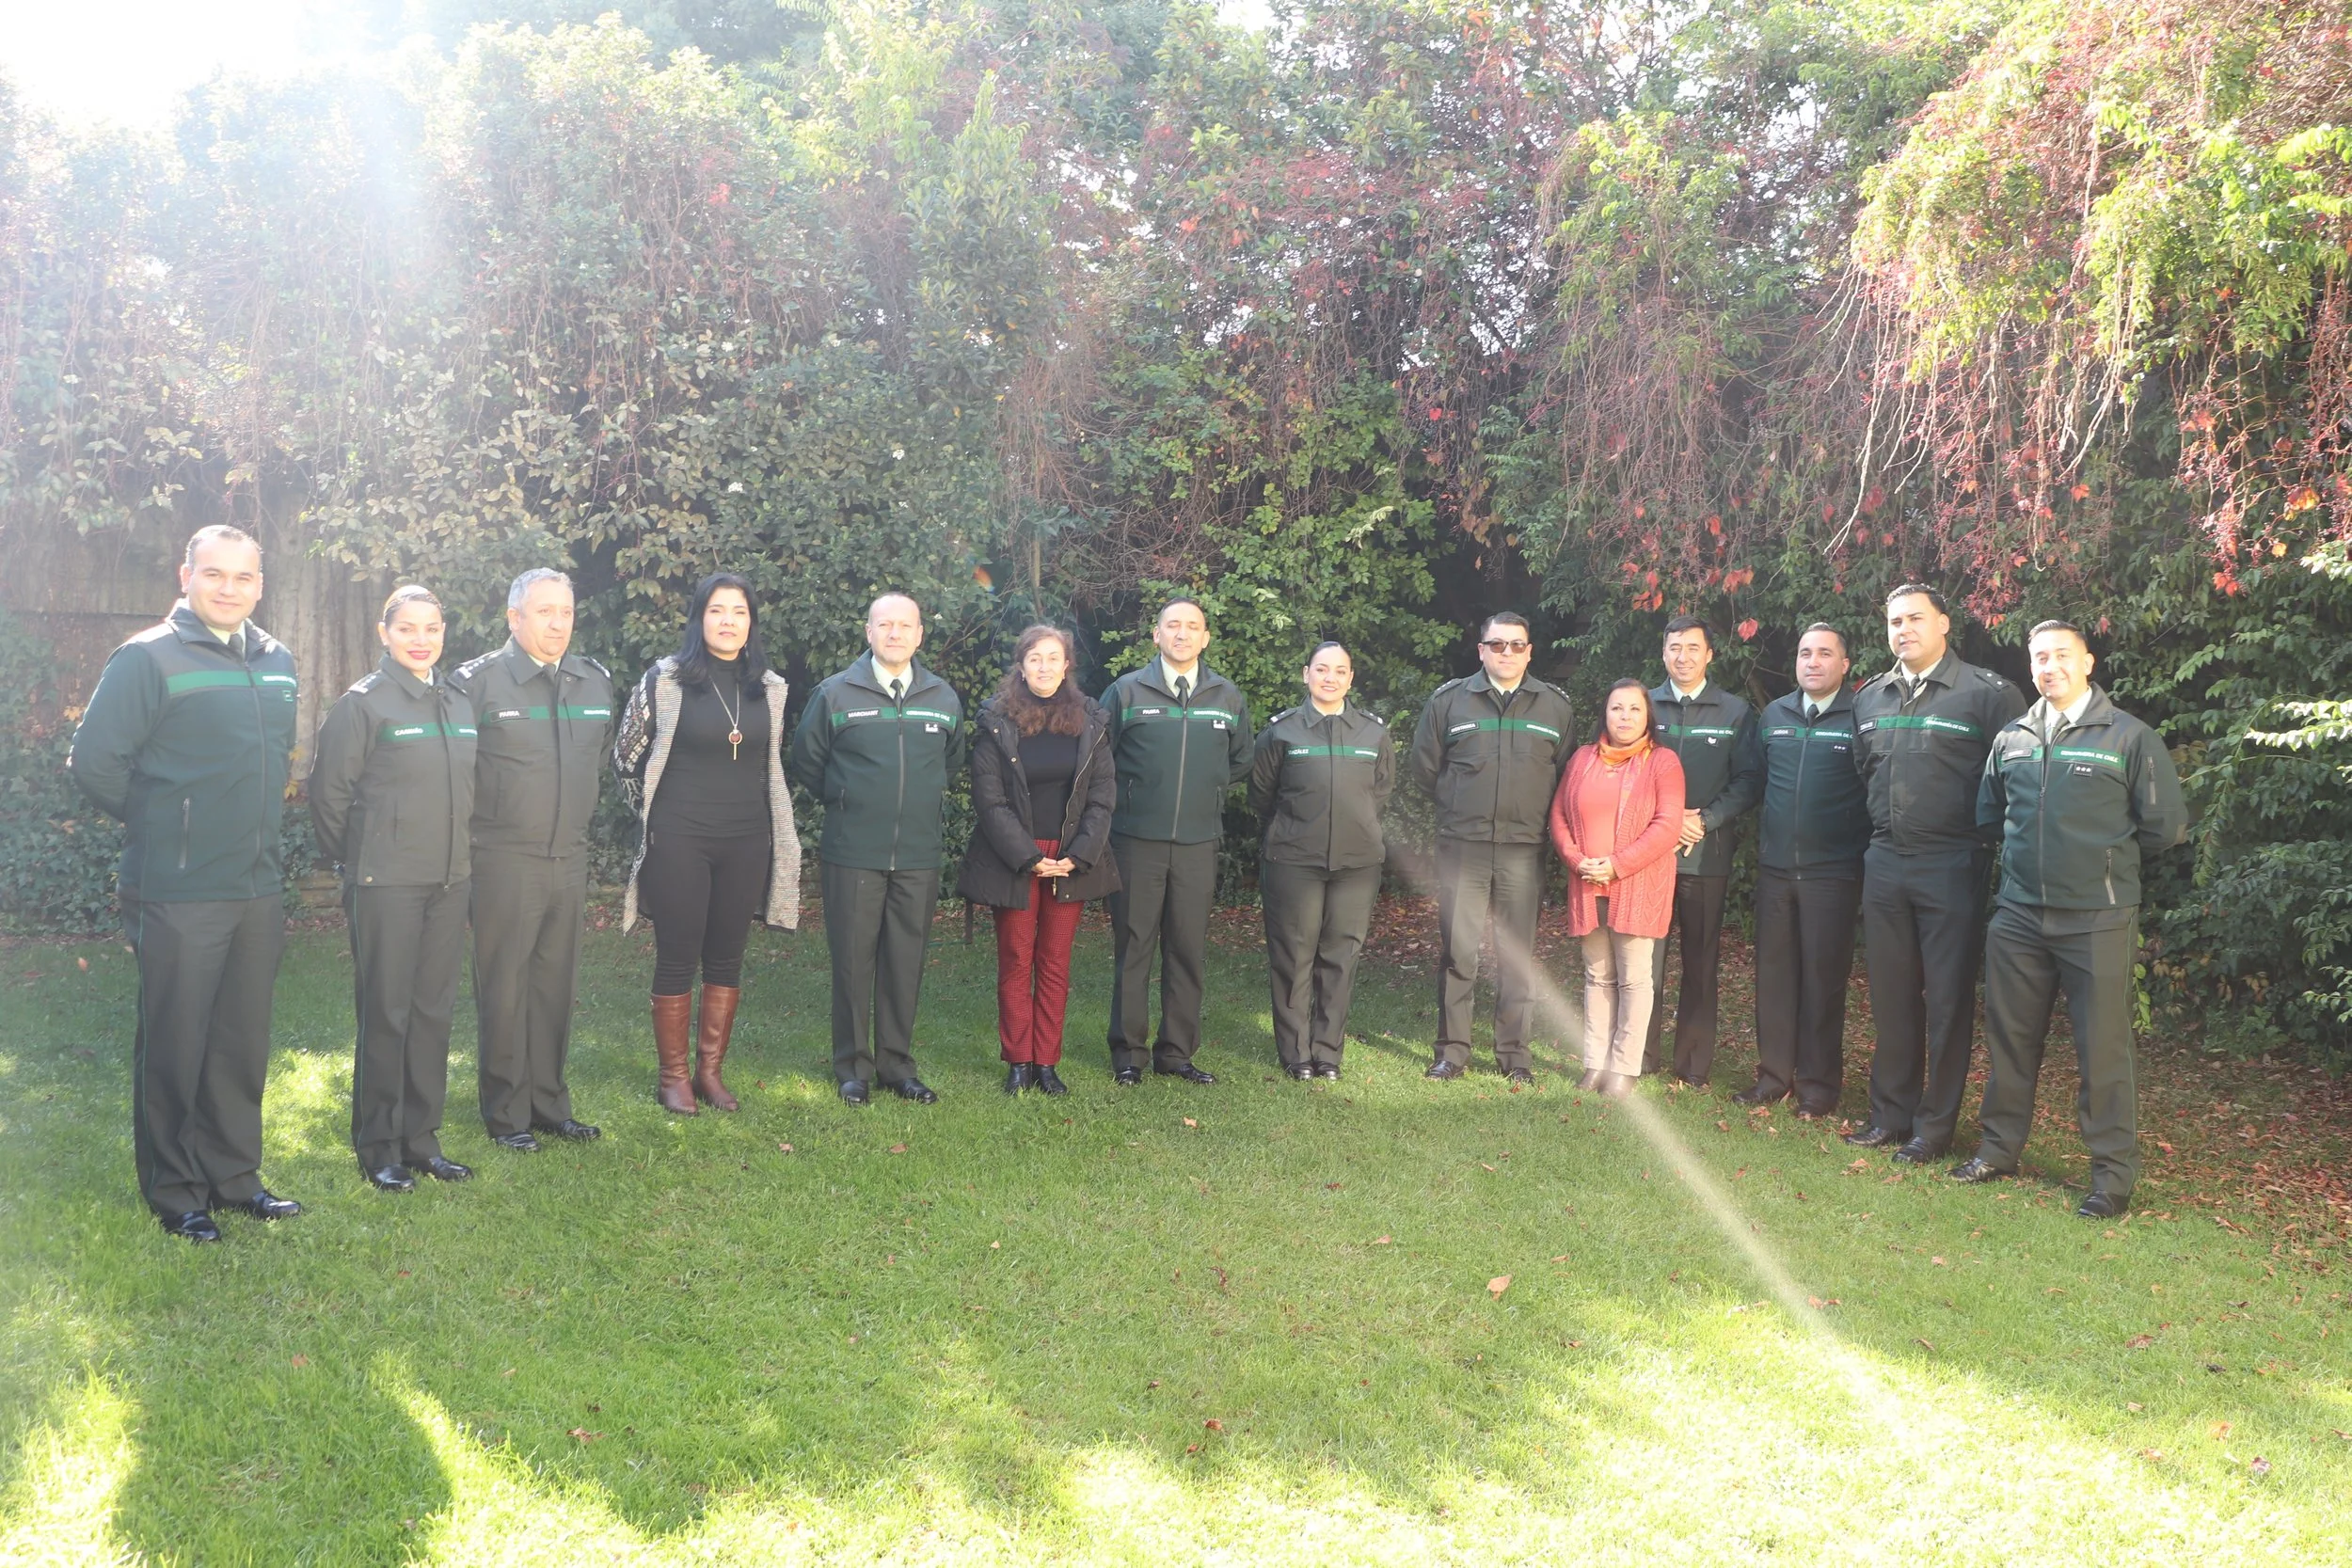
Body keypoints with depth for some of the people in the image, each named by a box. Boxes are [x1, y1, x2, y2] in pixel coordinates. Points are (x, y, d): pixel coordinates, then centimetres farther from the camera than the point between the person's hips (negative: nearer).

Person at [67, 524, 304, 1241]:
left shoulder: (277, 663, 10)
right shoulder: (148, 659, -10)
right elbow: (93, 759, -12)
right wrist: (155, 822, -1)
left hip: (259, 887, 6)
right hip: (180, 893, -6)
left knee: (244, 1043, 14)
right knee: (174, 1046, 4)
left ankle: (234, 1176, 26)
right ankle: (175, 1192, 16)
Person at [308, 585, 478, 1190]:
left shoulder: (460, 704, 11)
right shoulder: (362, 703, -6)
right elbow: (329, 792, -4)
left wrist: (462, 856, 13)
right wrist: (354, 858, 2)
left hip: (451, 880, 6)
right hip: (385, 884, -6)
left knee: (434, 1010, 11)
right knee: (385, 1014, 1)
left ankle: (422, 1139, 21)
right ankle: (378, 1147, 12)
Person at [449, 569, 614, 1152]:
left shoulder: (596, 681, 8)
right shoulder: (477, 681, -9)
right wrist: (469, 826, -1)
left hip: (571, 859, 5)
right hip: (505, 860, -5)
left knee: (557, 986, 11)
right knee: (504, 989, 1)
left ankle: (551, 1105, 22)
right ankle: (506, 1114, 11)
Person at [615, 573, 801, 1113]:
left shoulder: (769, 687, 6)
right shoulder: (665, 679, -5)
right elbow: (627, 755, 4)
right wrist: (660, 801, 10)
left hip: (746, 843, 4)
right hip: (679, 841, -3)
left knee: (727, 960, 9)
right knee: (677, 960, 3)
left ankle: (710, 1072, 20)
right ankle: (672, 1077, 14)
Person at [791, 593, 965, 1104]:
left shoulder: (943, 699, 7)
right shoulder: (836, 693, -2)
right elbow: (807, 761, 8)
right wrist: (844, 803, 11)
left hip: (919, 856, 3)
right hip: (852, 855, -2)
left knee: (906, 963, 7)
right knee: (853, 961, 3)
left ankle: (897, 1064, 19)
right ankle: (853, 1067, 15)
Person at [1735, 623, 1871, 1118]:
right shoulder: (1774, 716, 11)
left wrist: (1865, 853, -5)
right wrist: (1763, 839, 11)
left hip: (1832, 872, -4)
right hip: (1775, 868, 5)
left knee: (1823, 976, 2)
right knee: (1773, 971, 8)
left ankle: (1818, 1085, 12)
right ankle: (1774, 1074, 19)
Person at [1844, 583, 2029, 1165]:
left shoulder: (1987, 693, -6)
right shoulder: (1870, 698, 11)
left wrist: (1983, 834, -4)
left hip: (1951, 866, -5)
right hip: (1884, 863, 5)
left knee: (1948, 999, 2)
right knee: (1890, 994, 11)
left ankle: (1934, 1124, 12)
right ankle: (1890, 1113, 22)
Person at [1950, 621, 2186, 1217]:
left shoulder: (2129, 737, -3)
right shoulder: (2011, 740, 9)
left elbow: (2166, 826, 0)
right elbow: (1988, 814, 23)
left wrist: (2107, 860, 8)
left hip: (2098, 918, -4)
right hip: (2018, 916, 4)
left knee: (2103, 1048, 0)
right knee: (2010, 1036, 12)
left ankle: (2114, 1174, 10)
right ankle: (2000, 1147, 25)